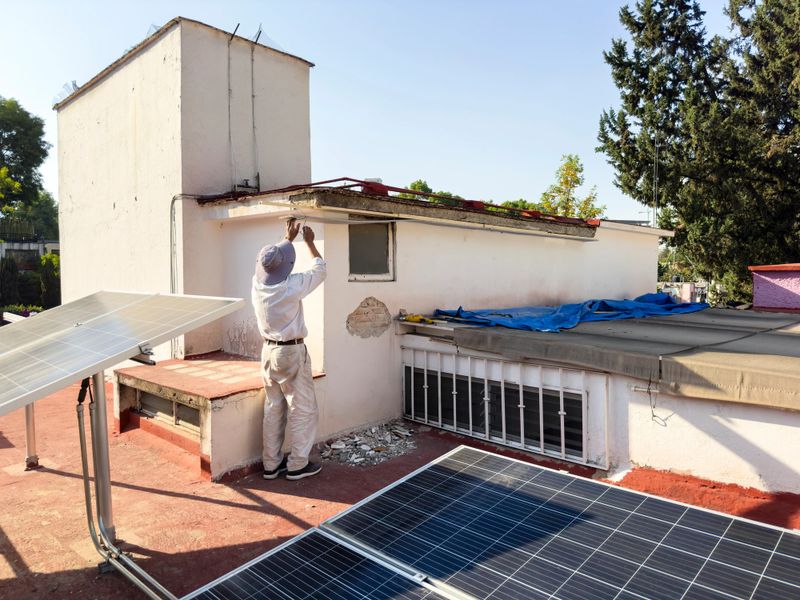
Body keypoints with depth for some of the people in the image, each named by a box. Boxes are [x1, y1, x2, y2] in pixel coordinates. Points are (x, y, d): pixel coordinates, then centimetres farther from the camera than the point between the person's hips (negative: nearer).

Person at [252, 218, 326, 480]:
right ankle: (297, 464, 13)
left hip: (268, 350, 6)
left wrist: (288, 237, 25)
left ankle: (271, 464, 23)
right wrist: (309, 241, 11)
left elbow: (271, 261, 17)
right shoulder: (292, 286, -20)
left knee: (273, 408, 15)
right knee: (303, 409, 6)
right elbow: (320, 269, -2)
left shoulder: (258, 283, -5)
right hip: (291, 352, -6)